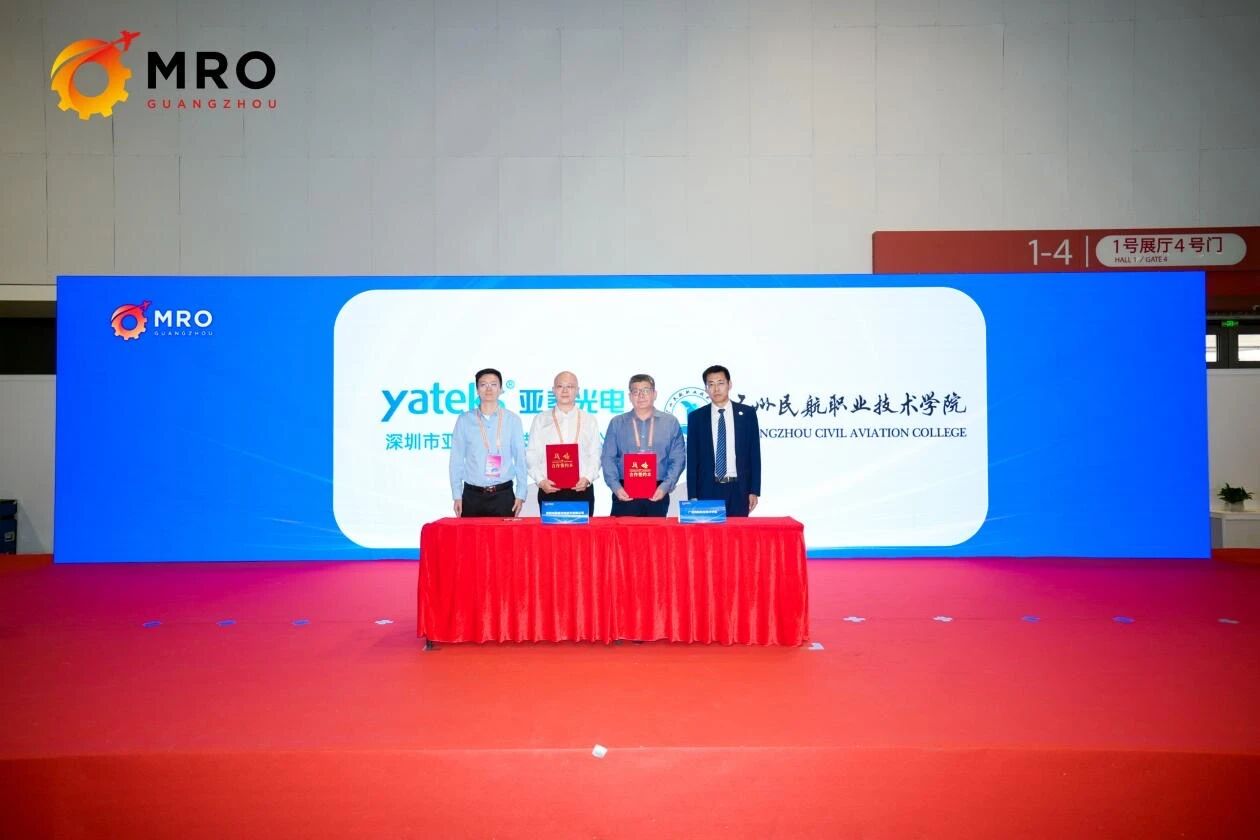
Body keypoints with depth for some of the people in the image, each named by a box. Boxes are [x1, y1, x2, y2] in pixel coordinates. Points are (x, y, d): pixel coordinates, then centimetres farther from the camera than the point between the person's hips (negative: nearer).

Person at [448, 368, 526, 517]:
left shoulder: (512, 420, 3)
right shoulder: (464, 420, 3)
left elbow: (520, 458, 4)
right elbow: (457, 459, 5)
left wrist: (520, 494, 0)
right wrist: (457, 495, 1)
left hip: (502, 494, 0)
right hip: (472, 495, 0)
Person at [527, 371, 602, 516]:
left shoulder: (590, 421, 10)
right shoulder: (540, 420, 9)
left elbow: (595, 456, 6)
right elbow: (532, 455, 5)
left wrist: (587, 478, -10)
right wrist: (540, 480, -9)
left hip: (582, 490, 0)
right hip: (549, 490, 0)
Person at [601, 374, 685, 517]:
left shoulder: (670, 422, 6)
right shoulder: (616, 423, 7)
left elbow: (678, 459, 3)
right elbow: (608, 459, 3)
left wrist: (665, 487, -9)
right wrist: (616, 487, -11)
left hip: (657, 495, 0)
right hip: (625, 494, 0)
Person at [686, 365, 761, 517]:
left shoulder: (747, 413, 4)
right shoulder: (696, 417, 4)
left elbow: (754, 454, 5)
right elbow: (692, 459, 4)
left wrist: (754, 490, 0)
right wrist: (692, 495, -2)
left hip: (738, 490, 0)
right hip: (707, 490, 0)